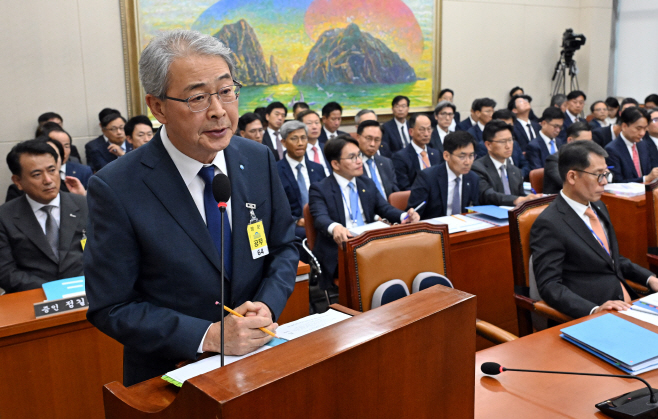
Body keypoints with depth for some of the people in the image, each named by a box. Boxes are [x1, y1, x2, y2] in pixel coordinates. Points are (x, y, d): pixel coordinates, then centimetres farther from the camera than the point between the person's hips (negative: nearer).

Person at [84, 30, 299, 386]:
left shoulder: (259, 160, -3)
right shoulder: (115, 190, -15)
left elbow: (284, 247, 7)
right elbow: (110, 307, -11)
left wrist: (267, 306, -11)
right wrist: (209, 336, -19)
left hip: (258, 360, 2)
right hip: (169, 375, -2)